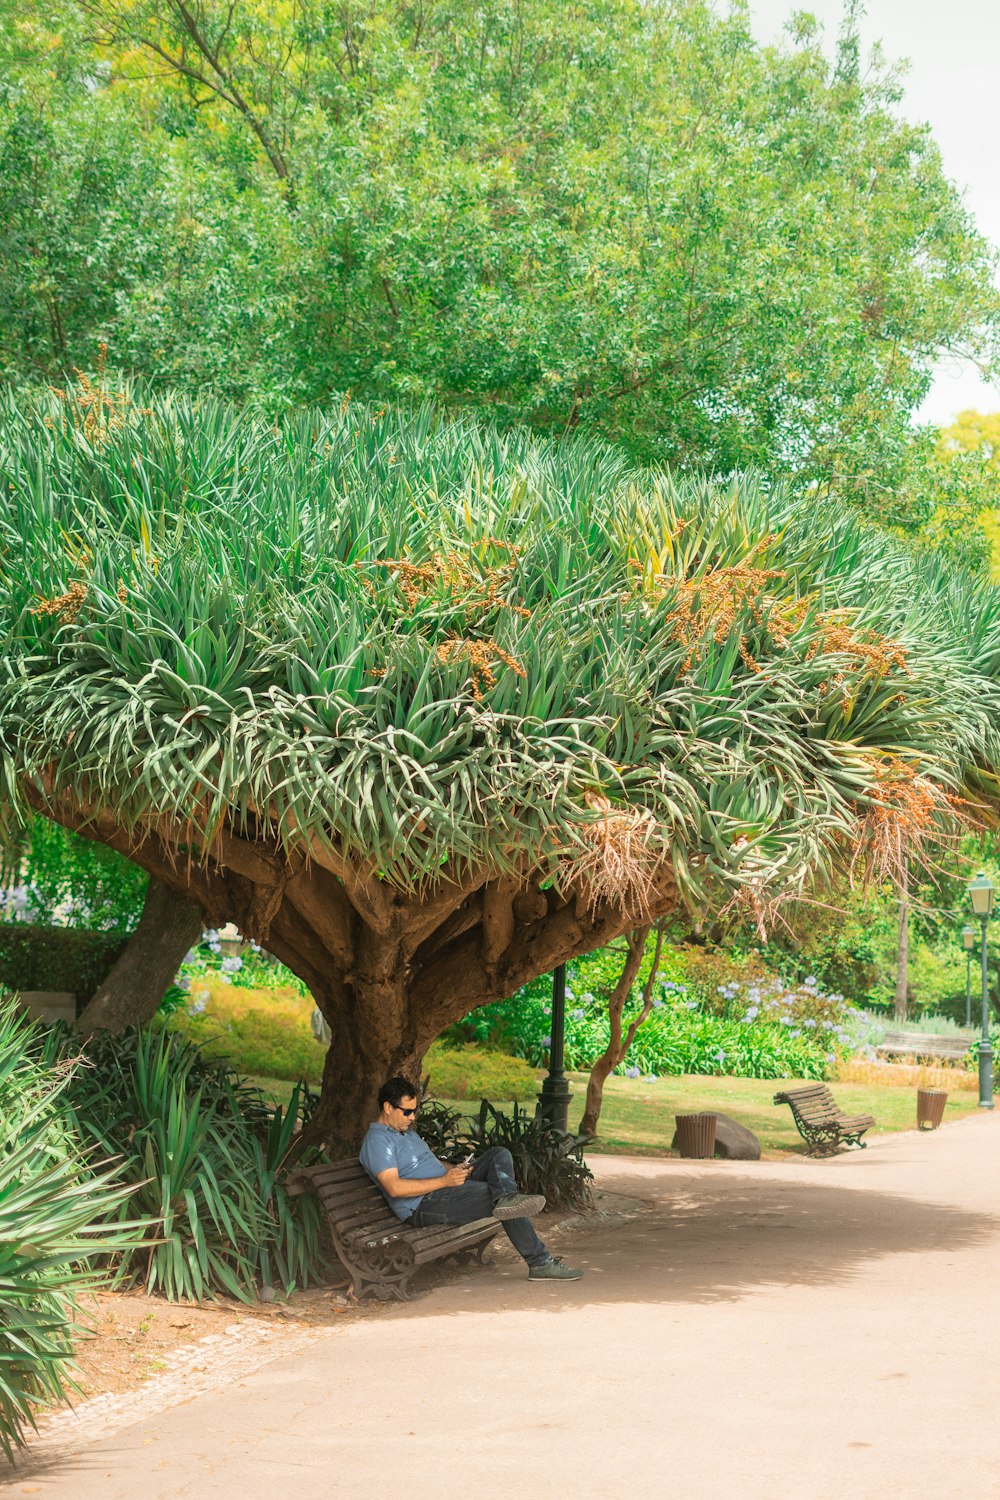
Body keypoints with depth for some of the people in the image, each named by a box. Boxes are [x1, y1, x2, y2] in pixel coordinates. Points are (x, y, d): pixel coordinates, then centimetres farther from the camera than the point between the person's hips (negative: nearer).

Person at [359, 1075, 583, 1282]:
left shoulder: (406, 1131, 23)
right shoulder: (377, 1140, -12)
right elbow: (394, 1188, -24)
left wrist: (454, 1170, 5)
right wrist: (444, 1180, -24)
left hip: (448, 1187, 11)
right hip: (423, 1206, -10)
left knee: (500, 1154, -7)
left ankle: (506, 1198, -33)